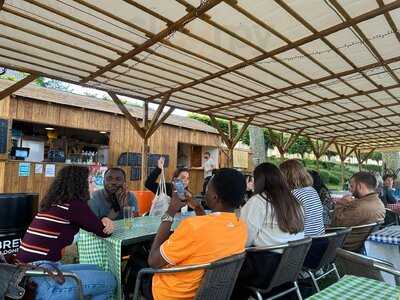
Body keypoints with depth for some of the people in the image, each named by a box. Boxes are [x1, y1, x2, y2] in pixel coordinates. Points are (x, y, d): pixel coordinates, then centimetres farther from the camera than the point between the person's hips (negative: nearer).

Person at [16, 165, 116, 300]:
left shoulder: (52, 203, 11)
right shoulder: (74, 205, -16)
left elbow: (91, 221, 19)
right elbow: (102, 232, -6)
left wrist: (103, 220, 0)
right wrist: (105, 225, 15)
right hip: (40, 280, -9)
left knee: (96, 270, 18)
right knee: (109, 280, -3)